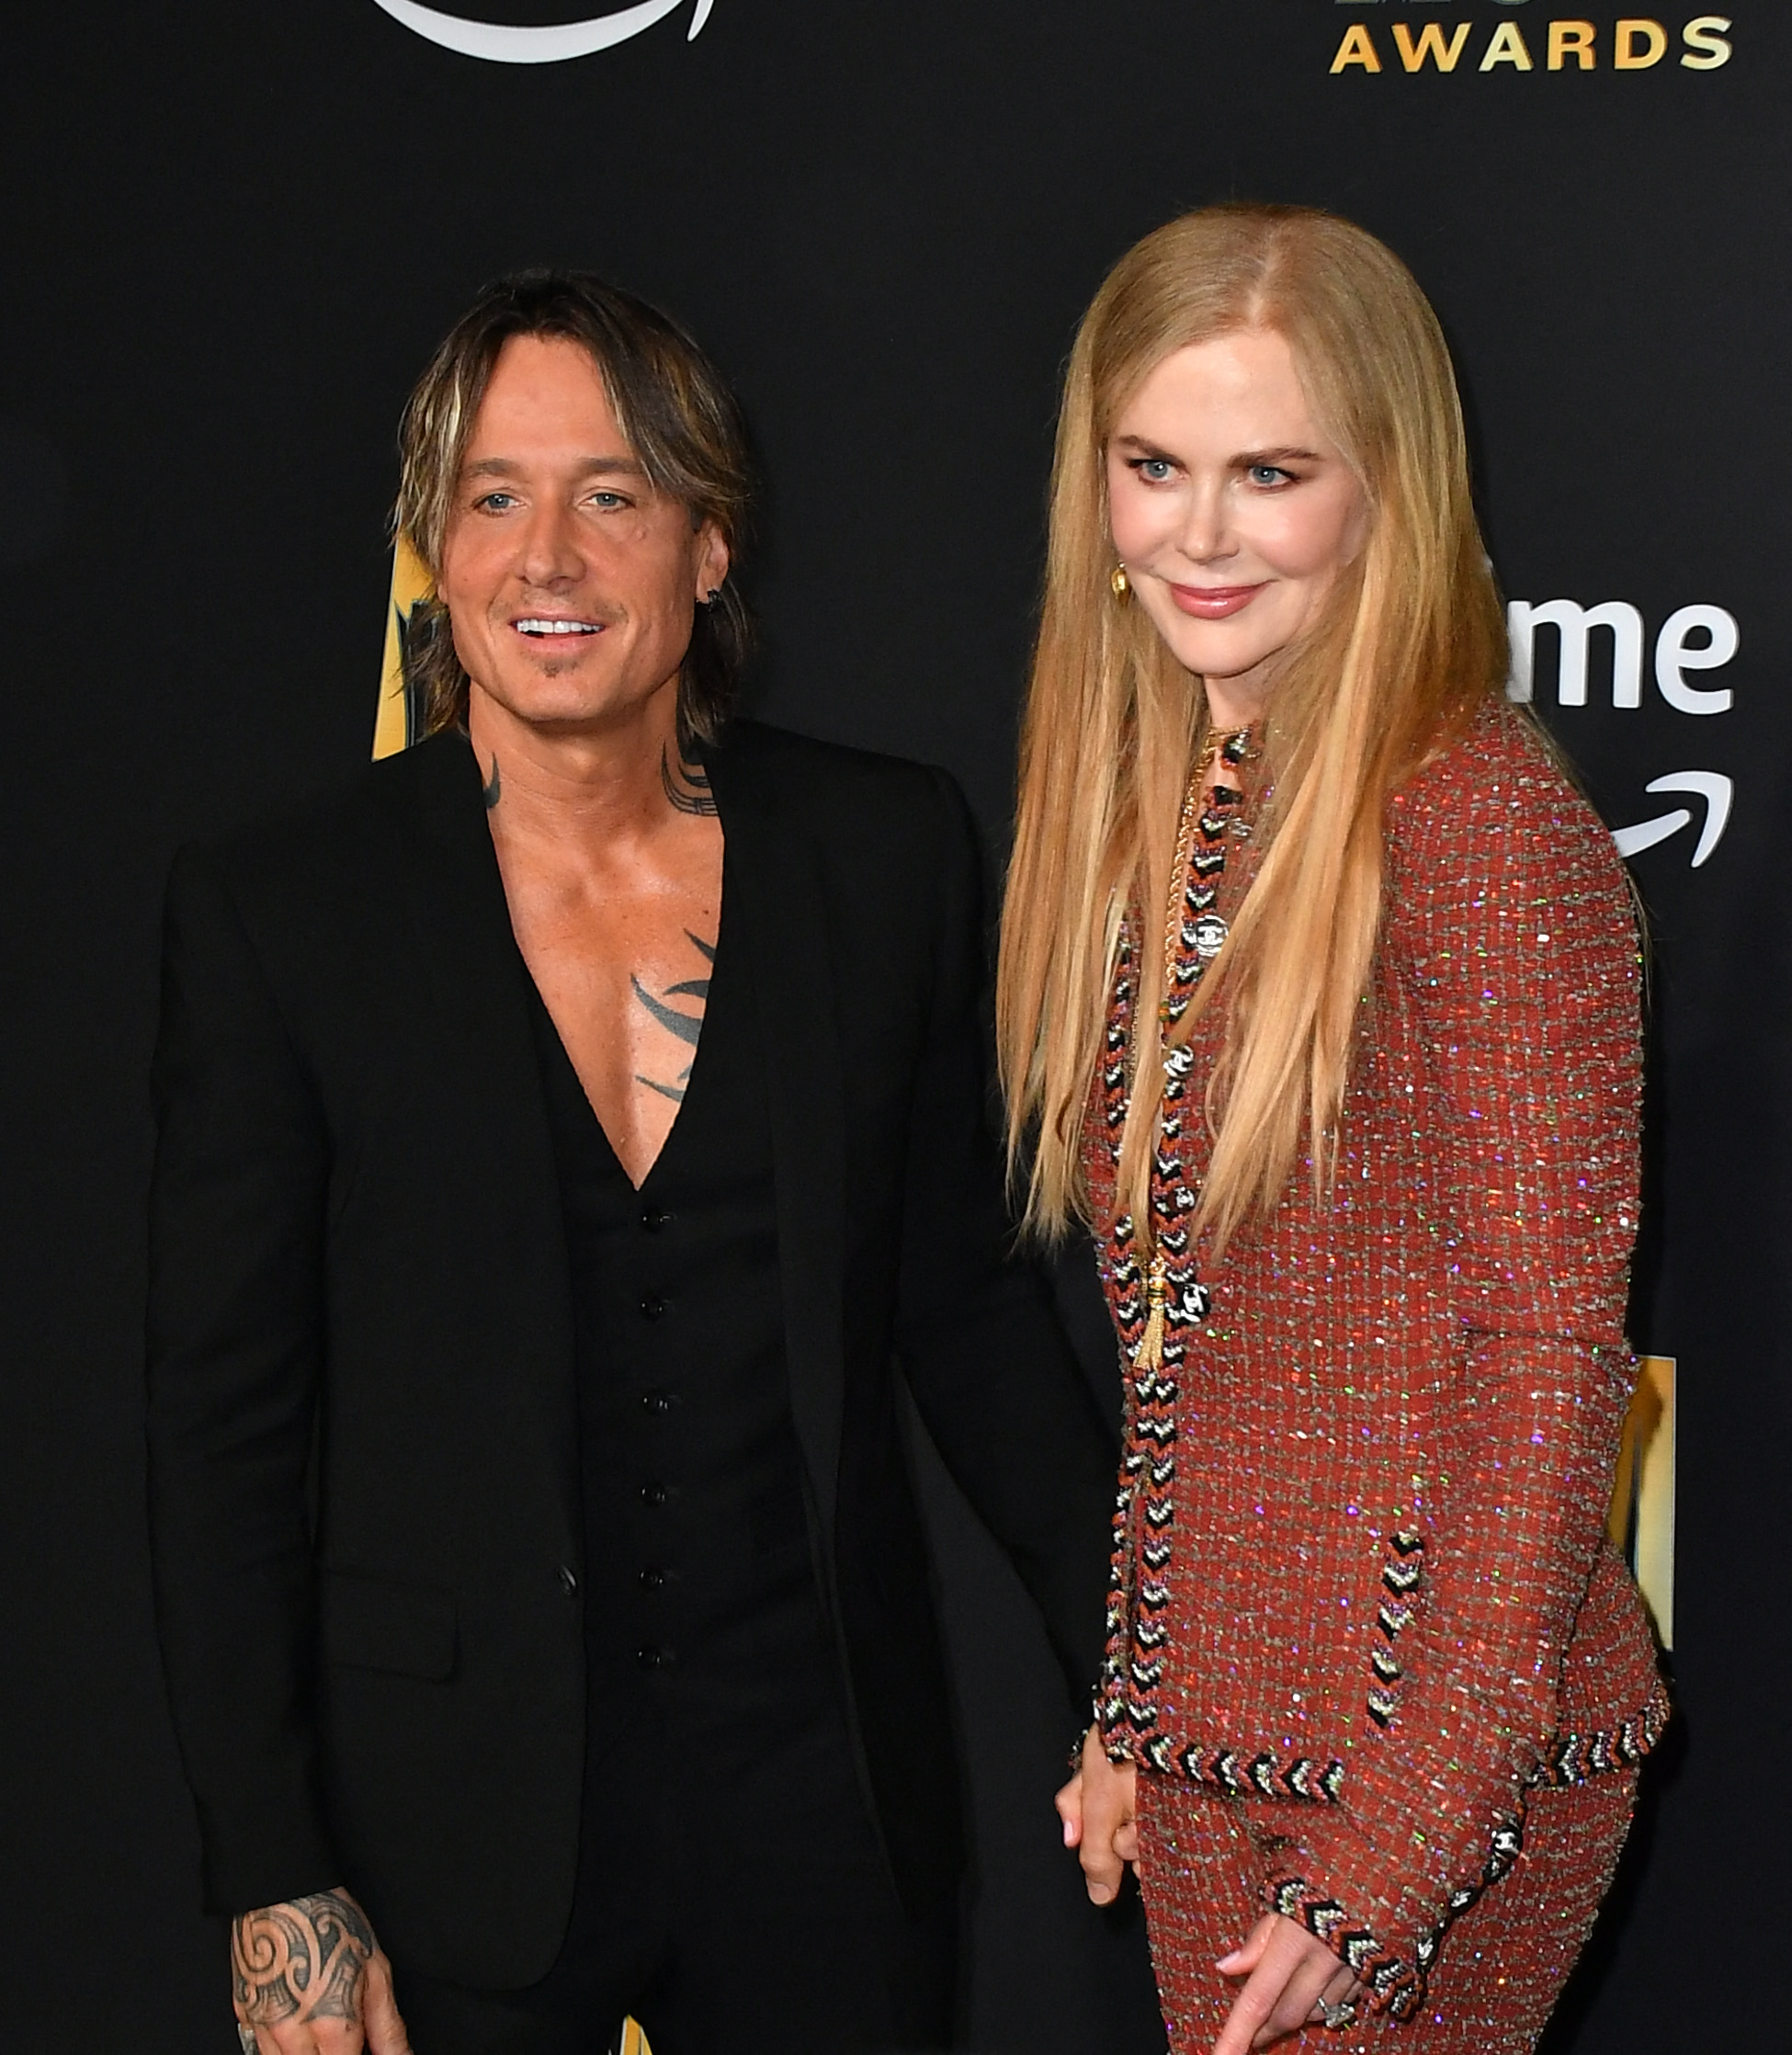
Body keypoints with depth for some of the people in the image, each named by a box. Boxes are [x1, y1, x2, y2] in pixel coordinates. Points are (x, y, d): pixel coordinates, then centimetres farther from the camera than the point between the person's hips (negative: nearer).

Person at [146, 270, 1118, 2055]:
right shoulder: (271, 914, -7)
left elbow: (964, 1303, 8)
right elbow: (223, 1424, -5)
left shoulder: (888, 855, 0)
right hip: (450, 1828, -1)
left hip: (822, 1794, 2)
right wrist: (277, 1895, -7)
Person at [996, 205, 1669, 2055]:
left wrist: (1390, 1864, -17)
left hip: (1440, 1762, -7)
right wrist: (1135, 1717, 14)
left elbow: (1550, 1371, -16)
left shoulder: (1482, 827, -16)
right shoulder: (1154, 816, 6)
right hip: (1210, 1741, 7)